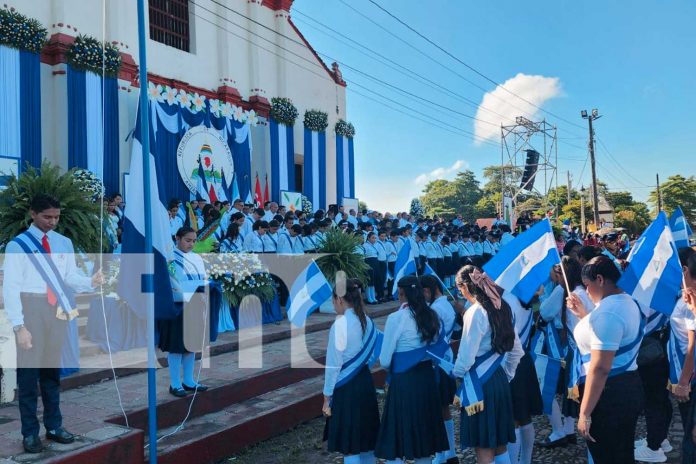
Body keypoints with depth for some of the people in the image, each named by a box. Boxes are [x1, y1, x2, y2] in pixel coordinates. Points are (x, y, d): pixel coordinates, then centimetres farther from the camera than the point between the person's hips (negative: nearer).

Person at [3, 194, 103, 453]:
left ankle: (54, 426, 25)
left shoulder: (64, 243, 8)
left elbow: (71, 277, 3)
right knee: (28, 371, 1)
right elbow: (10, 287, -9)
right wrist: (19, 326, -16)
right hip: (31, 309, -4)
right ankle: (30, 433, 14)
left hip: (57, 310, 4)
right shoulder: (17, 245, -5)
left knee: (52, 370, 14)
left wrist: (91, 281, -19)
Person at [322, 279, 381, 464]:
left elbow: (333, 364, -14)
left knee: (349, 445, 3)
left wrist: (327, 397, -6)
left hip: (346, 388, -7)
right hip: (365, 382, 7)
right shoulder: (367, 321, 4)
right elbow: (369, 354, 11)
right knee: (365, 438, 19)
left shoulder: (340, 324, -17)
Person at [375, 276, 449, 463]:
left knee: (398, 433, 4)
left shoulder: (396, 318, -14)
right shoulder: (431, 315, 3)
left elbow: (384, 361, -9)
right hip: (427, 376, 6)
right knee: (423, 428, 17)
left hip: (404, 381, -6)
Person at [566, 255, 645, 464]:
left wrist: (584, 413, -23)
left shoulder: (606, 312, -23)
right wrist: (583, 314, 17)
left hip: (608, 394, -10)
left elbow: (600, 369, -27)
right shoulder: (628, 302, 9)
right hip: (630, 386, 10)